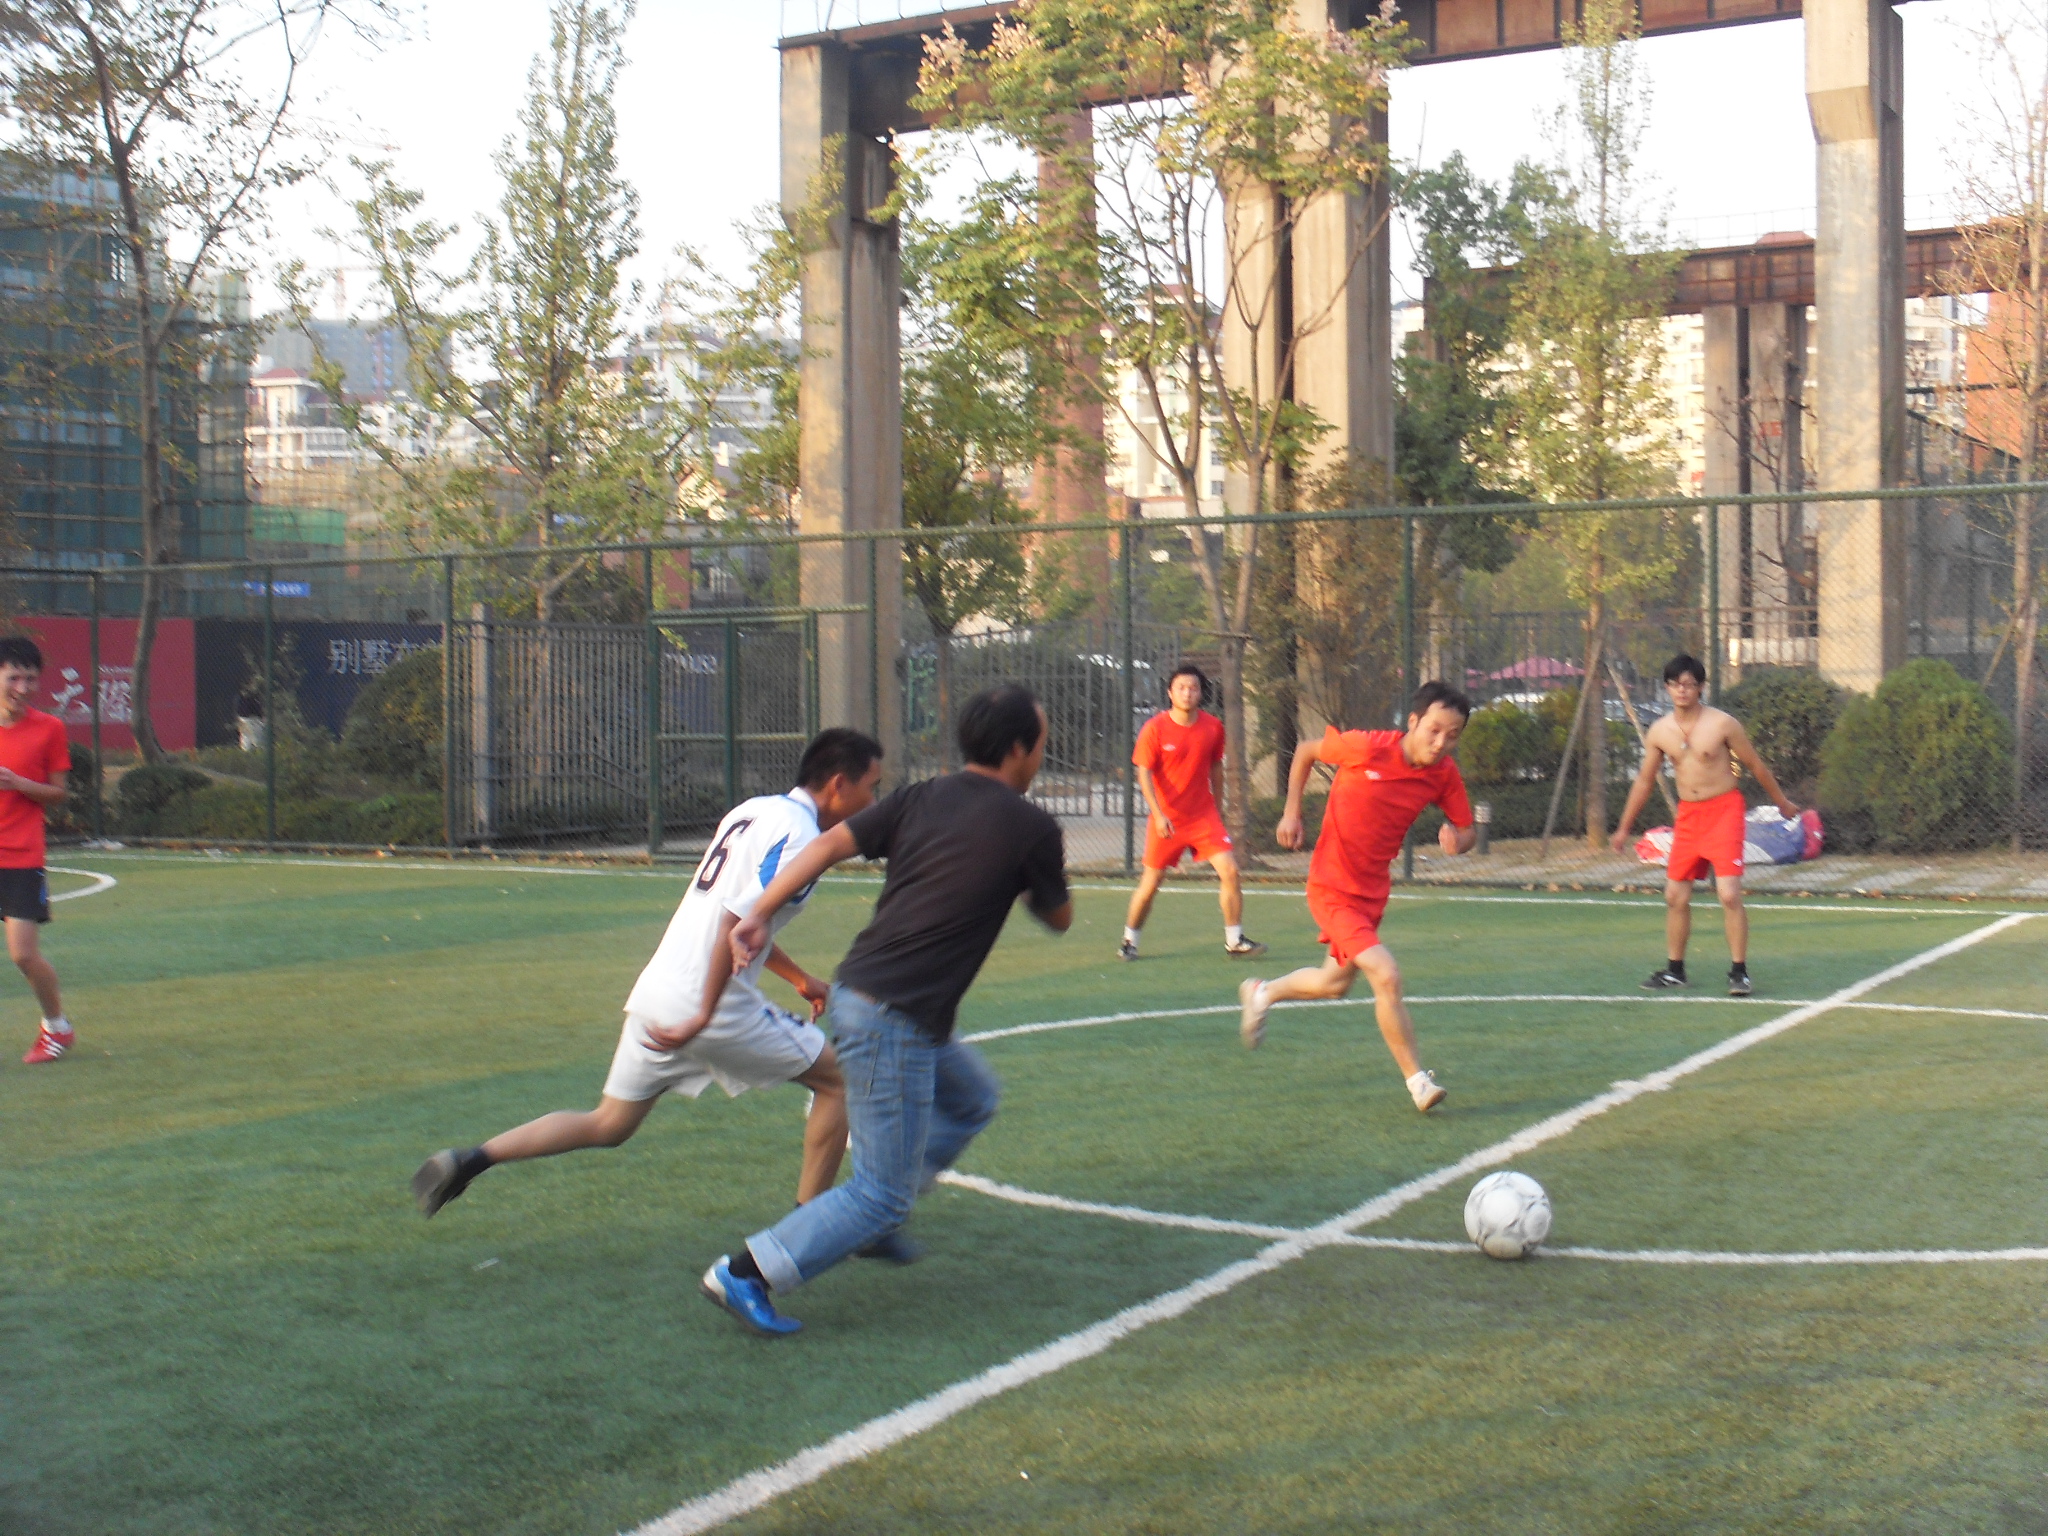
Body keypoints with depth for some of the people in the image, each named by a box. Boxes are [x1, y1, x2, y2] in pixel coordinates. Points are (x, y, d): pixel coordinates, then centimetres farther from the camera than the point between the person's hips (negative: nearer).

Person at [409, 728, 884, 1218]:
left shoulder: (751, 811, 15)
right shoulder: (800, 836, -13)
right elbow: (735, 926, -23)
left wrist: (798, 978, 31)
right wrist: (705, 1017, -22)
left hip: (656, 993, 8)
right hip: (710, 1005, -8)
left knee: (609, 1125, 17)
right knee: (837, 1077, 8)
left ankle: (470, 1159, 5)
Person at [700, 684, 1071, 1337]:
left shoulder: (922, 798, 9)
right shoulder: (1032, 828, -6)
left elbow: (829, 844, -1)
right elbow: (1058, 917, 10)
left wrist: (759, 914, -3)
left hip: (855, 990, 8)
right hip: (895, 1019, -8)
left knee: (971, 1098, 28)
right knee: (883, 1194, -1)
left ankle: (871, 1222, 28)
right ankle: (745, 1272, -7)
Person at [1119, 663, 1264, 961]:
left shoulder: (1213, 727, 0)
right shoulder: (1155, 728, -9)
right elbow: (1144, 774, -9)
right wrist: (1158, 815, -19)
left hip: (1204, 816, 2)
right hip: (1166, 819, -2)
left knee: (1230, 871, -10)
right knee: (1151, 881, 3)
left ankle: (1234, 941, 2)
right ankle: (1129, 942, 23)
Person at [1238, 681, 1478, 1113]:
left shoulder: (1445, 775, -9)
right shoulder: (1365, 748, -21)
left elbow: (1468, 829, 1)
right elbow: (1306, 751, -3)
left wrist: (1457, 842, -23)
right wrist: (1291, 812, -6)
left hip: (1373, 891, 7)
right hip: (1332, 888, -7)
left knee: (1335, 983, 25)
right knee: (1387, 978, -20)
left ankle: (1262, 993, 52)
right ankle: (1417, 1081, -7)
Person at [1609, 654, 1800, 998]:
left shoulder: (1723, 724, -10)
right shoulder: (1659, 733, 2)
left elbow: (1755, 766, 1)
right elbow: (1644, 781, 13)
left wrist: (1782, 802, 10)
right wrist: (1624, 827, 16)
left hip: (1724, 809, -5)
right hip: (1687, 814, 5)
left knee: (1729, 894, -14)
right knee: (1676, 896, 8)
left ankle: (1739, 972, -6)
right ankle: (1674, 970, 21)